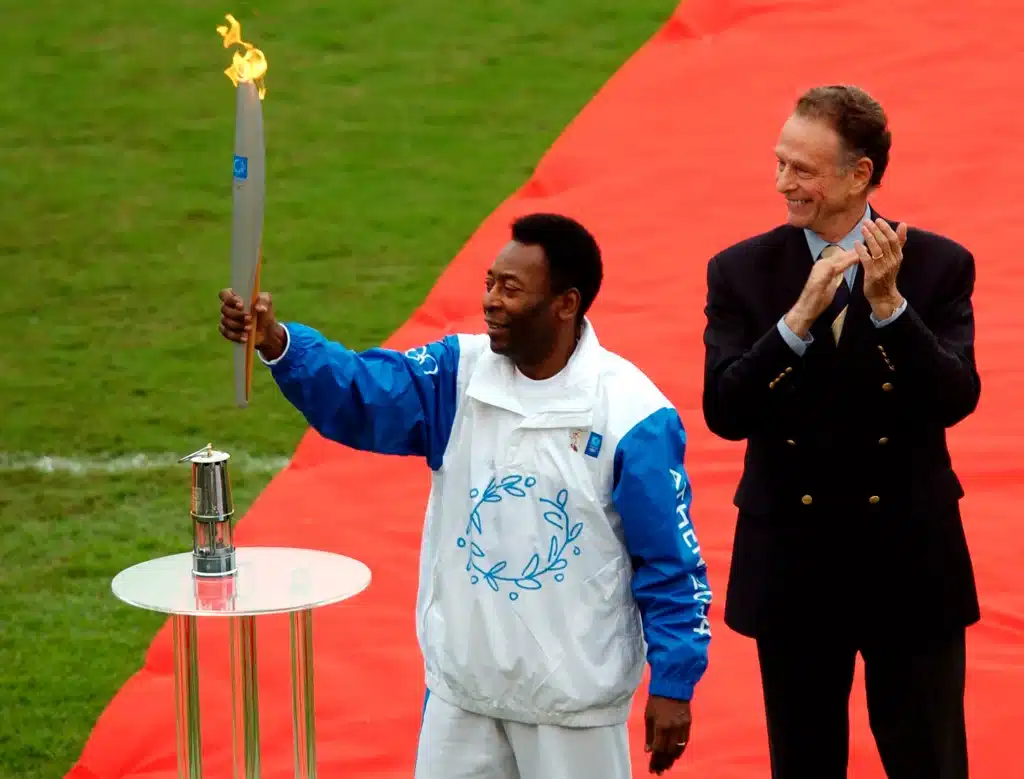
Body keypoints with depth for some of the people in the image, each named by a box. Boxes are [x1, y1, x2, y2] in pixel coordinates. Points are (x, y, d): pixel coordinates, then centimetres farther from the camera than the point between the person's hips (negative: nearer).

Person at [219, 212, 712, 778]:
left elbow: (669, 561, -10)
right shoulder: (459, 374, -2)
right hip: (462, 683, 4)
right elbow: (357, 393, -15)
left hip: (574, 698, -4)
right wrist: (277, 344, -33)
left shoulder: (629, 414, -15)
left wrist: (673, 684, -10)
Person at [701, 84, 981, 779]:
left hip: (910, 564, -1)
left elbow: (955, 401, -15)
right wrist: (800, 318, -25)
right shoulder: (741, 272, -4)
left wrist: (889, 304, -27)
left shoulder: (939, 265, -5)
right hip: (791, 566, 1)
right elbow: (725, 413, -13)